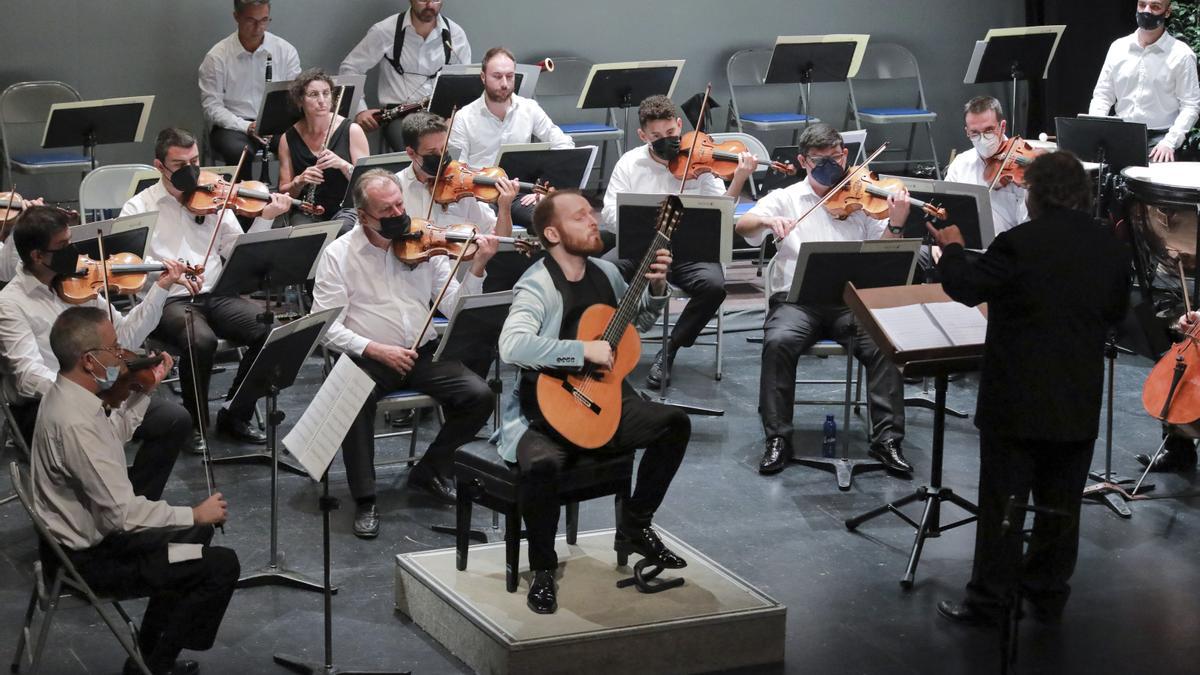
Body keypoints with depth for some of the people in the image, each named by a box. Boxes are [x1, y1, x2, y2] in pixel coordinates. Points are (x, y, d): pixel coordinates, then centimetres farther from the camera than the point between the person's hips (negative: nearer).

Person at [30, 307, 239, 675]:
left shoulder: (66, 392, -1)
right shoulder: (75, 423, -32)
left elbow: (115, 435, 21)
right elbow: (123, 514, -31)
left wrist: (146, 389, 13)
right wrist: (195, 514, -20)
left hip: (88, 529, 10)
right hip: (88, 558, -10)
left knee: (195, 532, 26)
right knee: (221, 566, -9)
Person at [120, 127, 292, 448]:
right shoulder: (139, 208, 5)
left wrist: (265, 219, -6)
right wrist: (162, 269, -24)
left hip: (215, 294, 4)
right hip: (168, 301, -4)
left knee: (268, 331, -22)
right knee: (201, 340, -36)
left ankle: (236, 417, -2)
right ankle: (196, 424, -10)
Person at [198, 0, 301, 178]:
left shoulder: (286, 51, 3)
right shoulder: (216, 57, -3)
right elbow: (211, 106, -5)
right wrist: (246, 127, -19)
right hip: (233, 126, -2)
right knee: (239, 152, -37)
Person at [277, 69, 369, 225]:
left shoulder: (351, 131, -4)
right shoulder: (289, 139, 2)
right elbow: (284, 192, 7)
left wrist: (343, 165, -22)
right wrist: (300, 181, -13)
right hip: (307, 214, 1)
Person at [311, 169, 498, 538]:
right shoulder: (338, 254, -3)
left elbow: (455, 308, 2)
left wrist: (477, 268, -14)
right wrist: (375, 348, -19)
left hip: (423, 352, 3)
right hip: (367, 357, -3)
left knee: (479, 396, -19)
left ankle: (431, 470, 6)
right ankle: (365, 501, -18)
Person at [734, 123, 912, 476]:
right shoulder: (786, 199, 13)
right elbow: (742, 225, -1)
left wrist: (896, 224, -13)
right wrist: (767, 221, -23)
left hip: (851, 298, 1)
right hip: (797, 298, 0)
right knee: (779, 341, -31)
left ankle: (887, 438, -18)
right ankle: (778, 439, -20)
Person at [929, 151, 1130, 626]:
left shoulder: (1020, 244, -18)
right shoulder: (1110, 248, -1)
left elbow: (967, 288, -11)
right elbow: (1116, 311, 12)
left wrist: (951, 249, 7)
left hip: (1017, 403, -4)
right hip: (1080, 405, 5)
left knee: (1003, 504, 4)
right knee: (1060, 505, 15)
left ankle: (988, 601, 11)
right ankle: (1049, 596, 24)